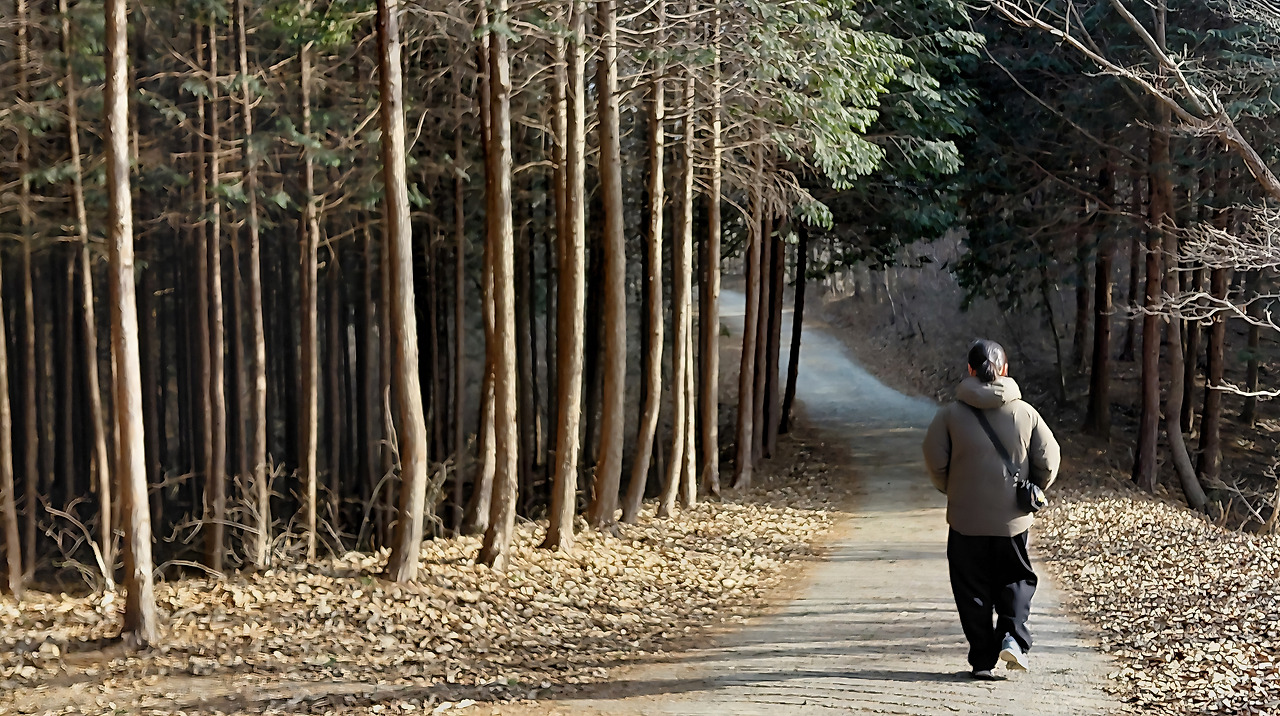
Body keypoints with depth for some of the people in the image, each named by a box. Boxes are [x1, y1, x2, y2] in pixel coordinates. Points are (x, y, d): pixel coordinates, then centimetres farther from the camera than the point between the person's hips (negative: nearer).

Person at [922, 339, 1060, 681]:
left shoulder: (951, 413, -7)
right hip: (1012, 520, 1)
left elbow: (935, 463, -6)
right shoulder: (1025, 412, -4)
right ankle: (1013, 637, -2)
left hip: (965, 520, -1)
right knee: (1017, 579, 19)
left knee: (973, 590, 9)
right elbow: (1048, 462, -2)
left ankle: (983, 660, 10)